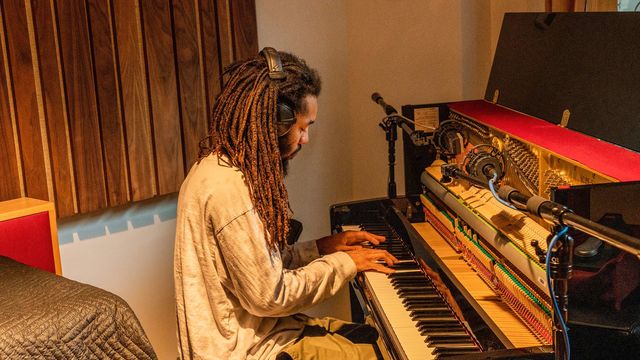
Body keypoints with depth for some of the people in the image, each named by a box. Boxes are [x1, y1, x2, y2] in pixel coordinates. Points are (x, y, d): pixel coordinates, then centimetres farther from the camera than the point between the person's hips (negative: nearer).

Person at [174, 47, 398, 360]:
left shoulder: (222, 167, 7)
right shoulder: (228, 188, -25)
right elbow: (269, 296, -23)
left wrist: (319, 248, 5)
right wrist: (342, 263, -12)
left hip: (245, 329, 9)